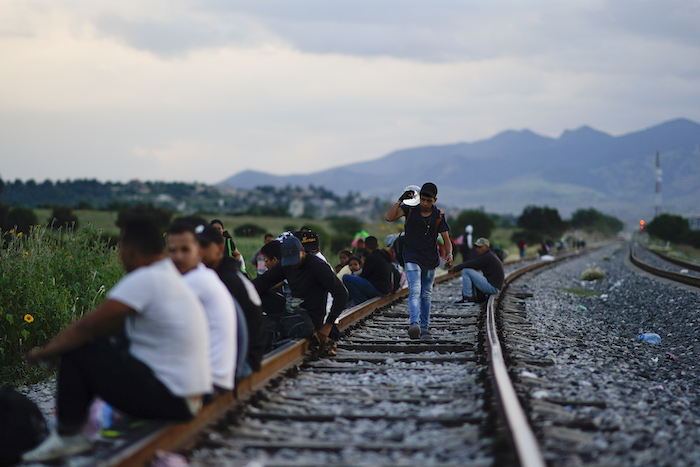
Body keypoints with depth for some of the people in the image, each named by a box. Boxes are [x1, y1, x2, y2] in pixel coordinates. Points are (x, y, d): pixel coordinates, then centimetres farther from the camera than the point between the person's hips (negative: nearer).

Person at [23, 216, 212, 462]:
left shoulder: (144, 280, -18)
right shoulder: (169, 275, 12)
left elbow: (88, 326, -17)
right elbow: (115, 325, 17)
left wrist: (47, 351, -2)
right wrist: (59, 343, 14)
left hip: (168, 400, -10)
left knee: (76, 351, -6)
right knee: (98, 345, 16)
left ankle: (66, 437, 4)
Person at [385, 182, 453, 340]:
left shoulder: (439, 216, -3)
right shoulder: (410, 209, -8)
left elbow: (446, 239, -2)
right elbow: (389, 217, -20)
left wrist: (449, 254, -19)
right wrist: (400, 200, -27)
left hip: (430, 260, 3)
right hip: (412, 257, -3)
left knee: (426, 294, 12)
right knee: (414, 291, -19)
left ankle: (424, 327, 21)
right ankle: (414, 324, -33)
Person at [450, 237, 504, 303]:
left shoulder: (487, 257, -16)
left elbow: (470, 264, -17)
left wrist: (454, 268, -4)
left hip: (492, 287, -11)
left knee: (466, 271, -13)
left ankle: (468, 297, -10)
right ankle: (473, 297, 12)